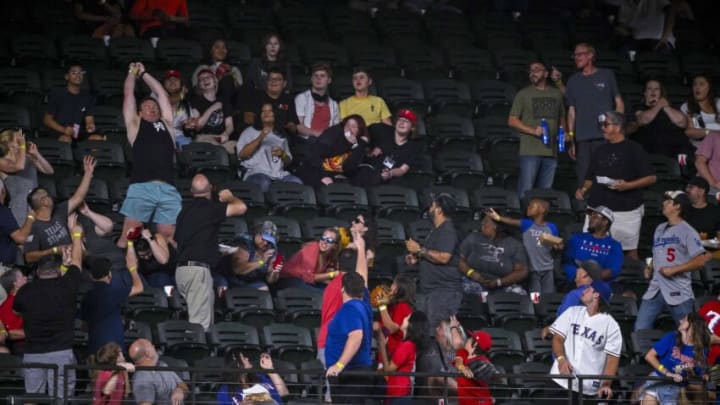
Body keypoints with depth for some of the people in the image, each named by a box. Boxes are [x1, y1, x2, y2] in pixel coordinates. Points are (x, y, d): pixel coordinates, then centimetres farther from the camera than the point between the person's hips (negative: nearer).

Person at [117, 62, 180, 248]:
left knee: (168, 236, -1)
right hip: (141, 187, -3)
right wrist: (132, 73, 34)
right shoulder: (135, 125, 20)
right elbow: (128, 95, 22)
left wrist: (144, 74, 40)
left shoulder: (166, 124, 27)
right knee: (129, 234, -6)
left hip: (168, 189, 3)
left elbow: (161, 94, 33)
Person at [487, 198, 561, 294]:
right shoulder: (527, 224, -3)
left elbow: (558, 246, 12)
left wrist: (558, 247, -13)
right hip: (532, 269, -1)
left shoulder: (551, 227, 1)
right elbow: (513, 222, -21)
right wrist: (498, 218, -38)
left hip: (548, 269, 1)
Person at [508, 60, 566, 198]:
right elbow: (512, 121, 2)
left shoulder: (556, 94, 17)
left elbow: (562, 119, 26)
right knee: (526, 191, -9)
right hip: (530, 150, -4)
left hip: (551, 151, 4)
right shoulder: (523, 94, 6)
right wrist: (533, 131, -12)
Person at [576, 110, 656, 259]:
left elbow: (651, 178, -5)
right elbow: (591, 177, 25)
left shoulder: (633, 149, -1)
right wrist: (583, 189, 4)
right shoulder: (600, 150, 16)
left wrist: (628, 185, -18)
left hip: (626, 209, -5)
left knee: (630, 249, 0)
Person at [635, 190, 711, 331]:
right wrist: (650, 268, 8)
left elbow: (701, 260, -14)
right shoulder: (660, 229, 18)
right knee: (640, 329, 0)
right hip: (655, 290, 7)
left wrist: (674, 269, -17)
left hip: (678, 293, -7)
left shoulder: (687, 232, -7)